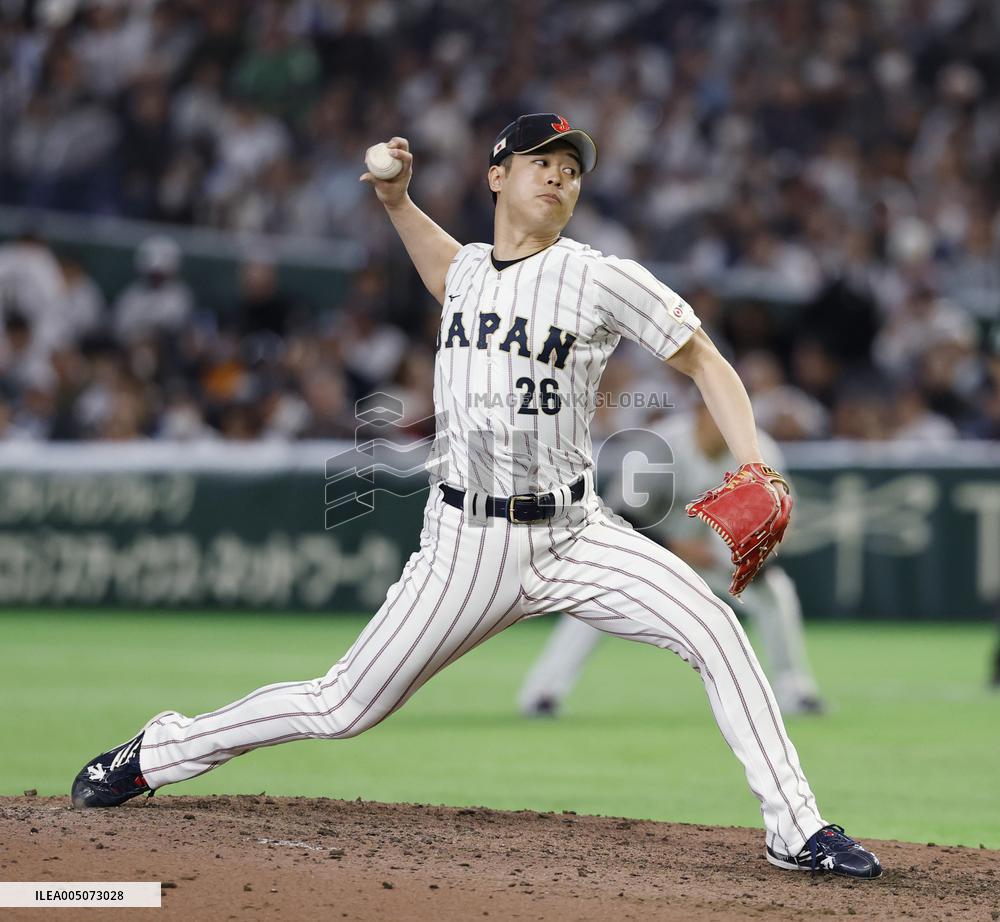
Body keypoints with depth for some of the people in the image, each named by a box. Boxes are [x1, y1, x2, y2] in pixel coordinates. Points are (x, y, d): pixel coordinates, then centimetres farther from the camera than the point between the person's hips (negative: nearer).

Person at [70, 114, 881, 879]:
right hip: (468, 544, 2)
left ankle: (796, 832, -17)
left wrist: (753, 469, -19)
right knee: (344, 708, 4)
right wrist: (397, 202, 20)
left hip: (572, 534, -2)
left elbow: (706, 362, -6)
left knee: (714, 629, -23)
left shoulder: (600, 278, -6)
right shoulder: (470, 267, 7)